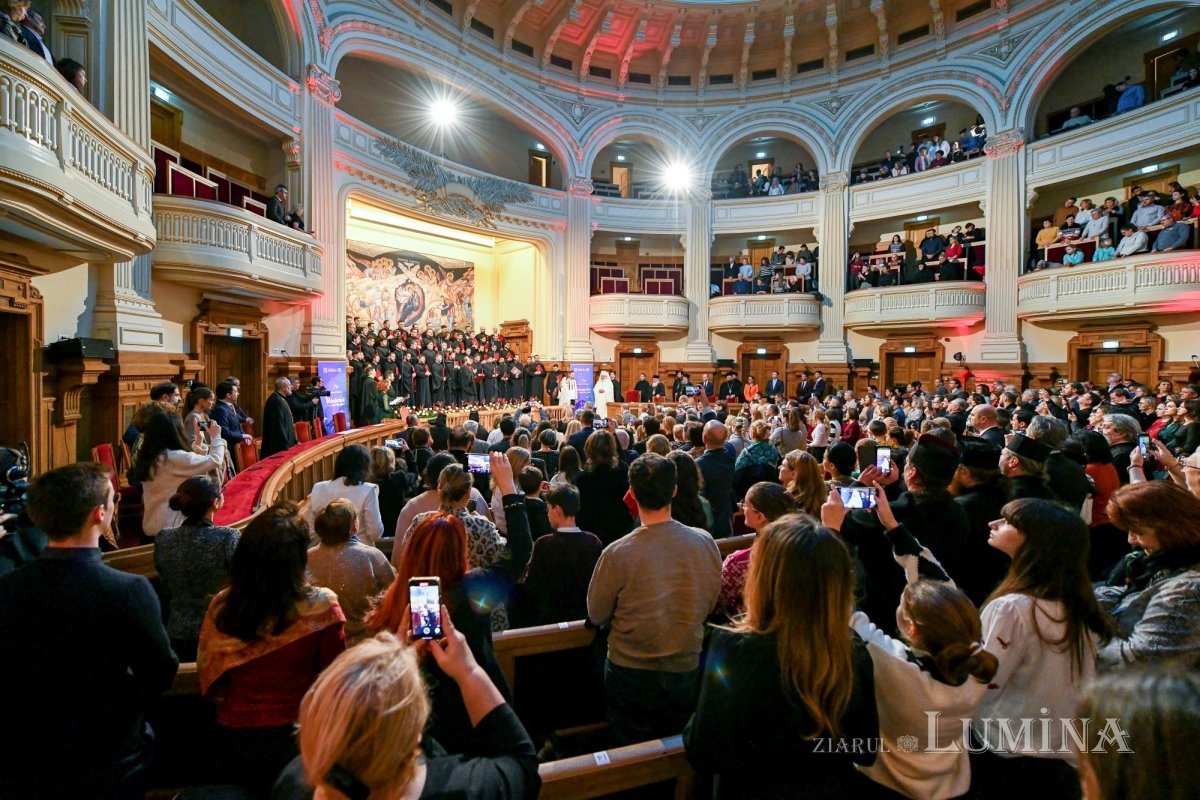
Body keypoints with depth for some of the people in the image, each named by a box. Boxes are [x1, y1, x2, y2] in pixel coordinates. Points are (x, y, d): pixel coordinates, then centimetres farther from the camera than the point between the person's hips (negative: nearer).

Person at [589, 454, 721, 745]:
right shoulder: (705, 543, -16)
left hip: (631, 675, -2)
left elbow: (596, 616, -9)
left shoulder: (617, 553, -26)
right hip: (686, 671, 3)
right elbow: (709, 606, 0)